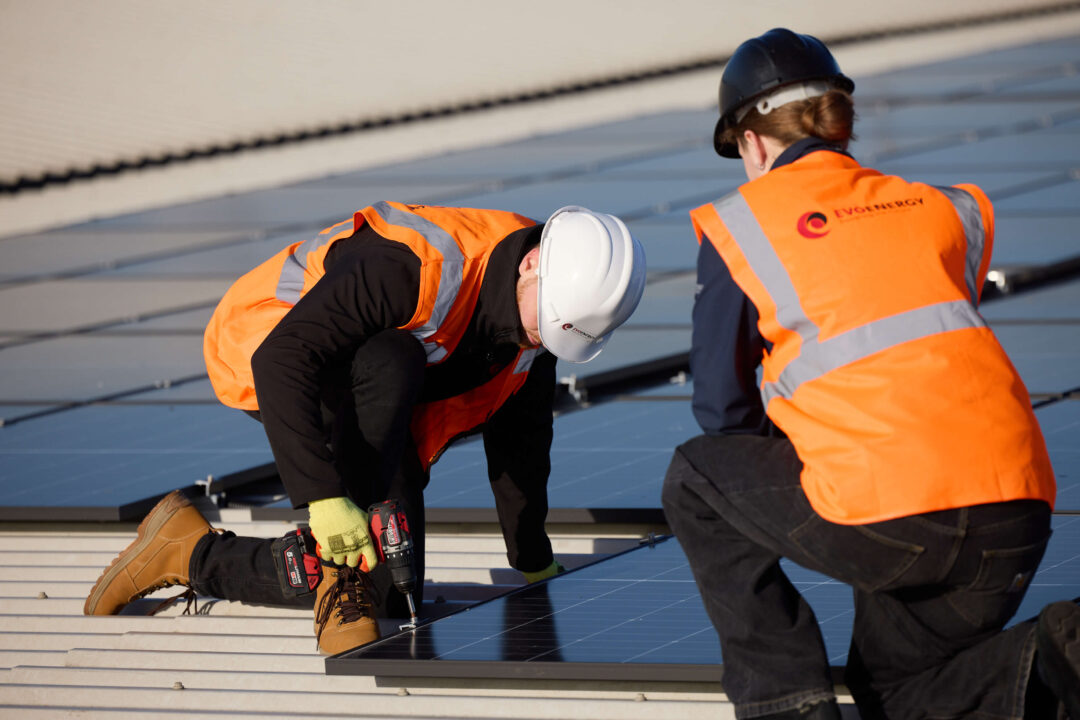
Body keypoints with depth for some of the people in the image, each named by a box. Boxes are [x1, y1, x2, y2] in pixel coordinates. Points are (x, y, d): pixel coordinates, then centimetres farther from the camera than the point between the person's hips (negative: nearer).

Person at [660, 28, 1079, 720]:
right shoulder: (945, 209, 21)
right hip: (1016, 513, 5)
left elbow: (721, 409, 11)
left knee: (697, 483, 21)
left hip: (889, 523, -5)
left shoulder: (740, 224, 9)